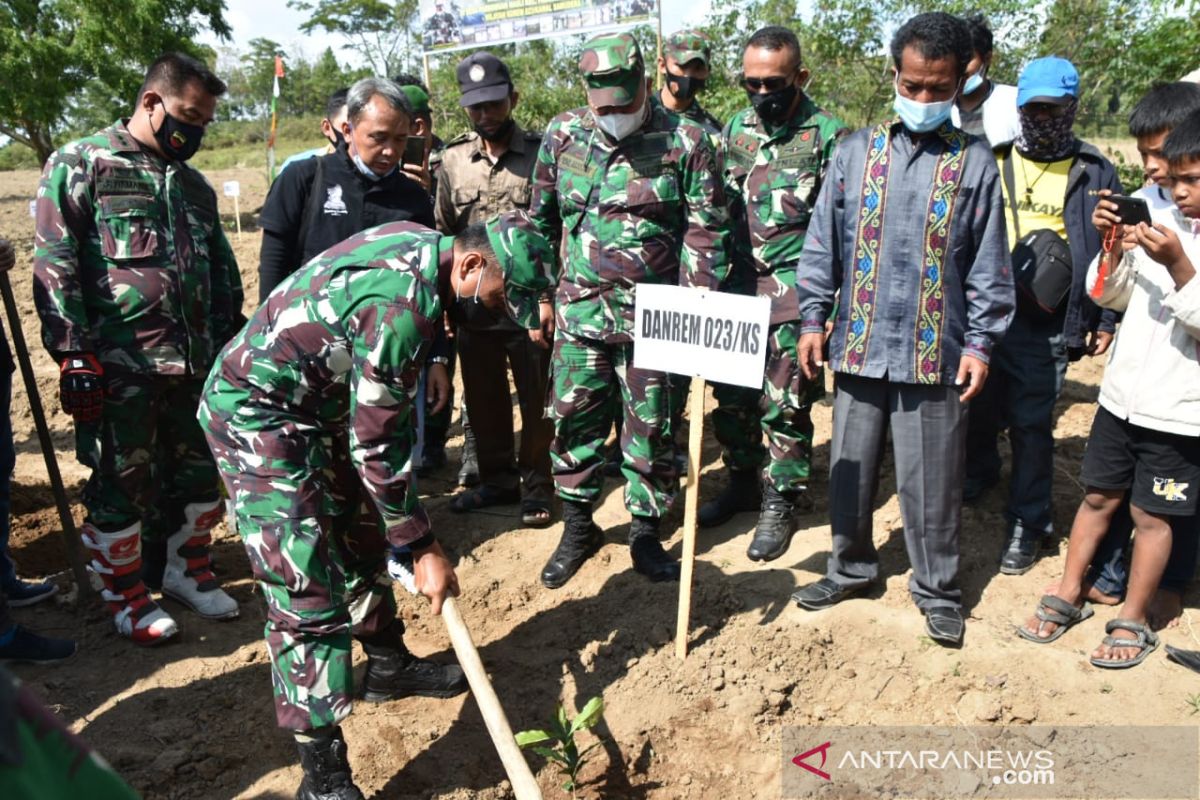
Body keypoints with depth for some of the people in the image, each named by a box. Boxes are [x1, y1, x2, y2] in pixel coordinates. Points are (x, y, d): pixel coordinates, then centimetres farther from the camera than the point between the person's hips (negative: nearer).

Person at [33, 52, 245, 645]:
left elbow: (223, 272, 20)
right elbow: (55, 267, -9)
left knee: (198, 469, 13)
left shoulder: (193, 184, 16)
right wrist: (74, 355, -15)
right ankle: (125, 596, 23)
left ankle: (187, 570, 33)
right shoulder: (80, 165, -2)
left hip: (196, 361, 6)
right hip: (117, 366, -6)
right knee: (122, 480, 6)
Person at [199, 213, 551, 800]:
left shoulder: (423, 245, -2)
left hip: (317, 398, 10)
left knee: (363, 531, 20)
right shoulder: (404, 305, -30)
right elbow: (375, 446, -24)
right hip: (257, 414, -10)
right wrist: (423, 548, -17)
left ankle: (388, 665, 39)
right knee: (309, 591, -11)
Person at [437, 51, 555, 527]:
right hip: (473, 306, 4)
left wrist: (548, 297, -13)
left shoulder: (540, 154, -3)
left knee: (537, 402, 6)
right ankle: (496, 479, 31)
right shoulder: (453, 159, 7)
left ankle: (536, 487, 22)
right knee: (483, 401, 14)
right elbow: (443, 233, 11)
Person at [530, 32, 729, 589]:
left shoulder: (684, 142, -5)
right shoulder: (562, 136, 4)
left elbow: (705, 231, -4)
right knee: (573, 420, 9)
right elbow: (541, 221, 12)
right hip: (579, 309, 3)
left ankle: (646, 533, 25)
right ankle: (577, 527, 27)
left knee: (651, 428, 7)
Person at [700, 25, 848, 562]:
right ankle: (744, 481, 31)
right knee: (731, 395, 12)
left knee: (785, 403, 1)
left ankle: (780, 503, 16)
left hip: (794, 290, -5)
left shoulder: (827, 135, -6)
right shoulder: (735, 129, 10)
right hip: (738, 284, 5)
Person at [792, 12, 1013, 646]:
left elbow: (989, 265, 4)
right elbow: (823, 241, 7)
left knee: (932, 482, 7)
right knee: (850, 469, 13)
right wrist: (814, 318, 3)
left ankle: (937, 589, 27)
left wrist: (980, 343, -1)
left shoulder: (975, 163, 2)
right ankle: (851, 566, 34)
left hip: (935, 354, -1)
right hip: (858, 344, 2)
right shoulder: (856, 150, 4)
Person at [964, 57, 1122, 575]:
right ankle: (980, 470, 45)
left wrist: (1106, 319, 4)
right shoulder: (992, 161, 5)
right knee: (976, 409, 14)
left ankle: (1027, 523, 16)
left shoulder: (1093, 173, 3)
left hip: (1045, 328, -2)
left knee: (1031, 425, 0)